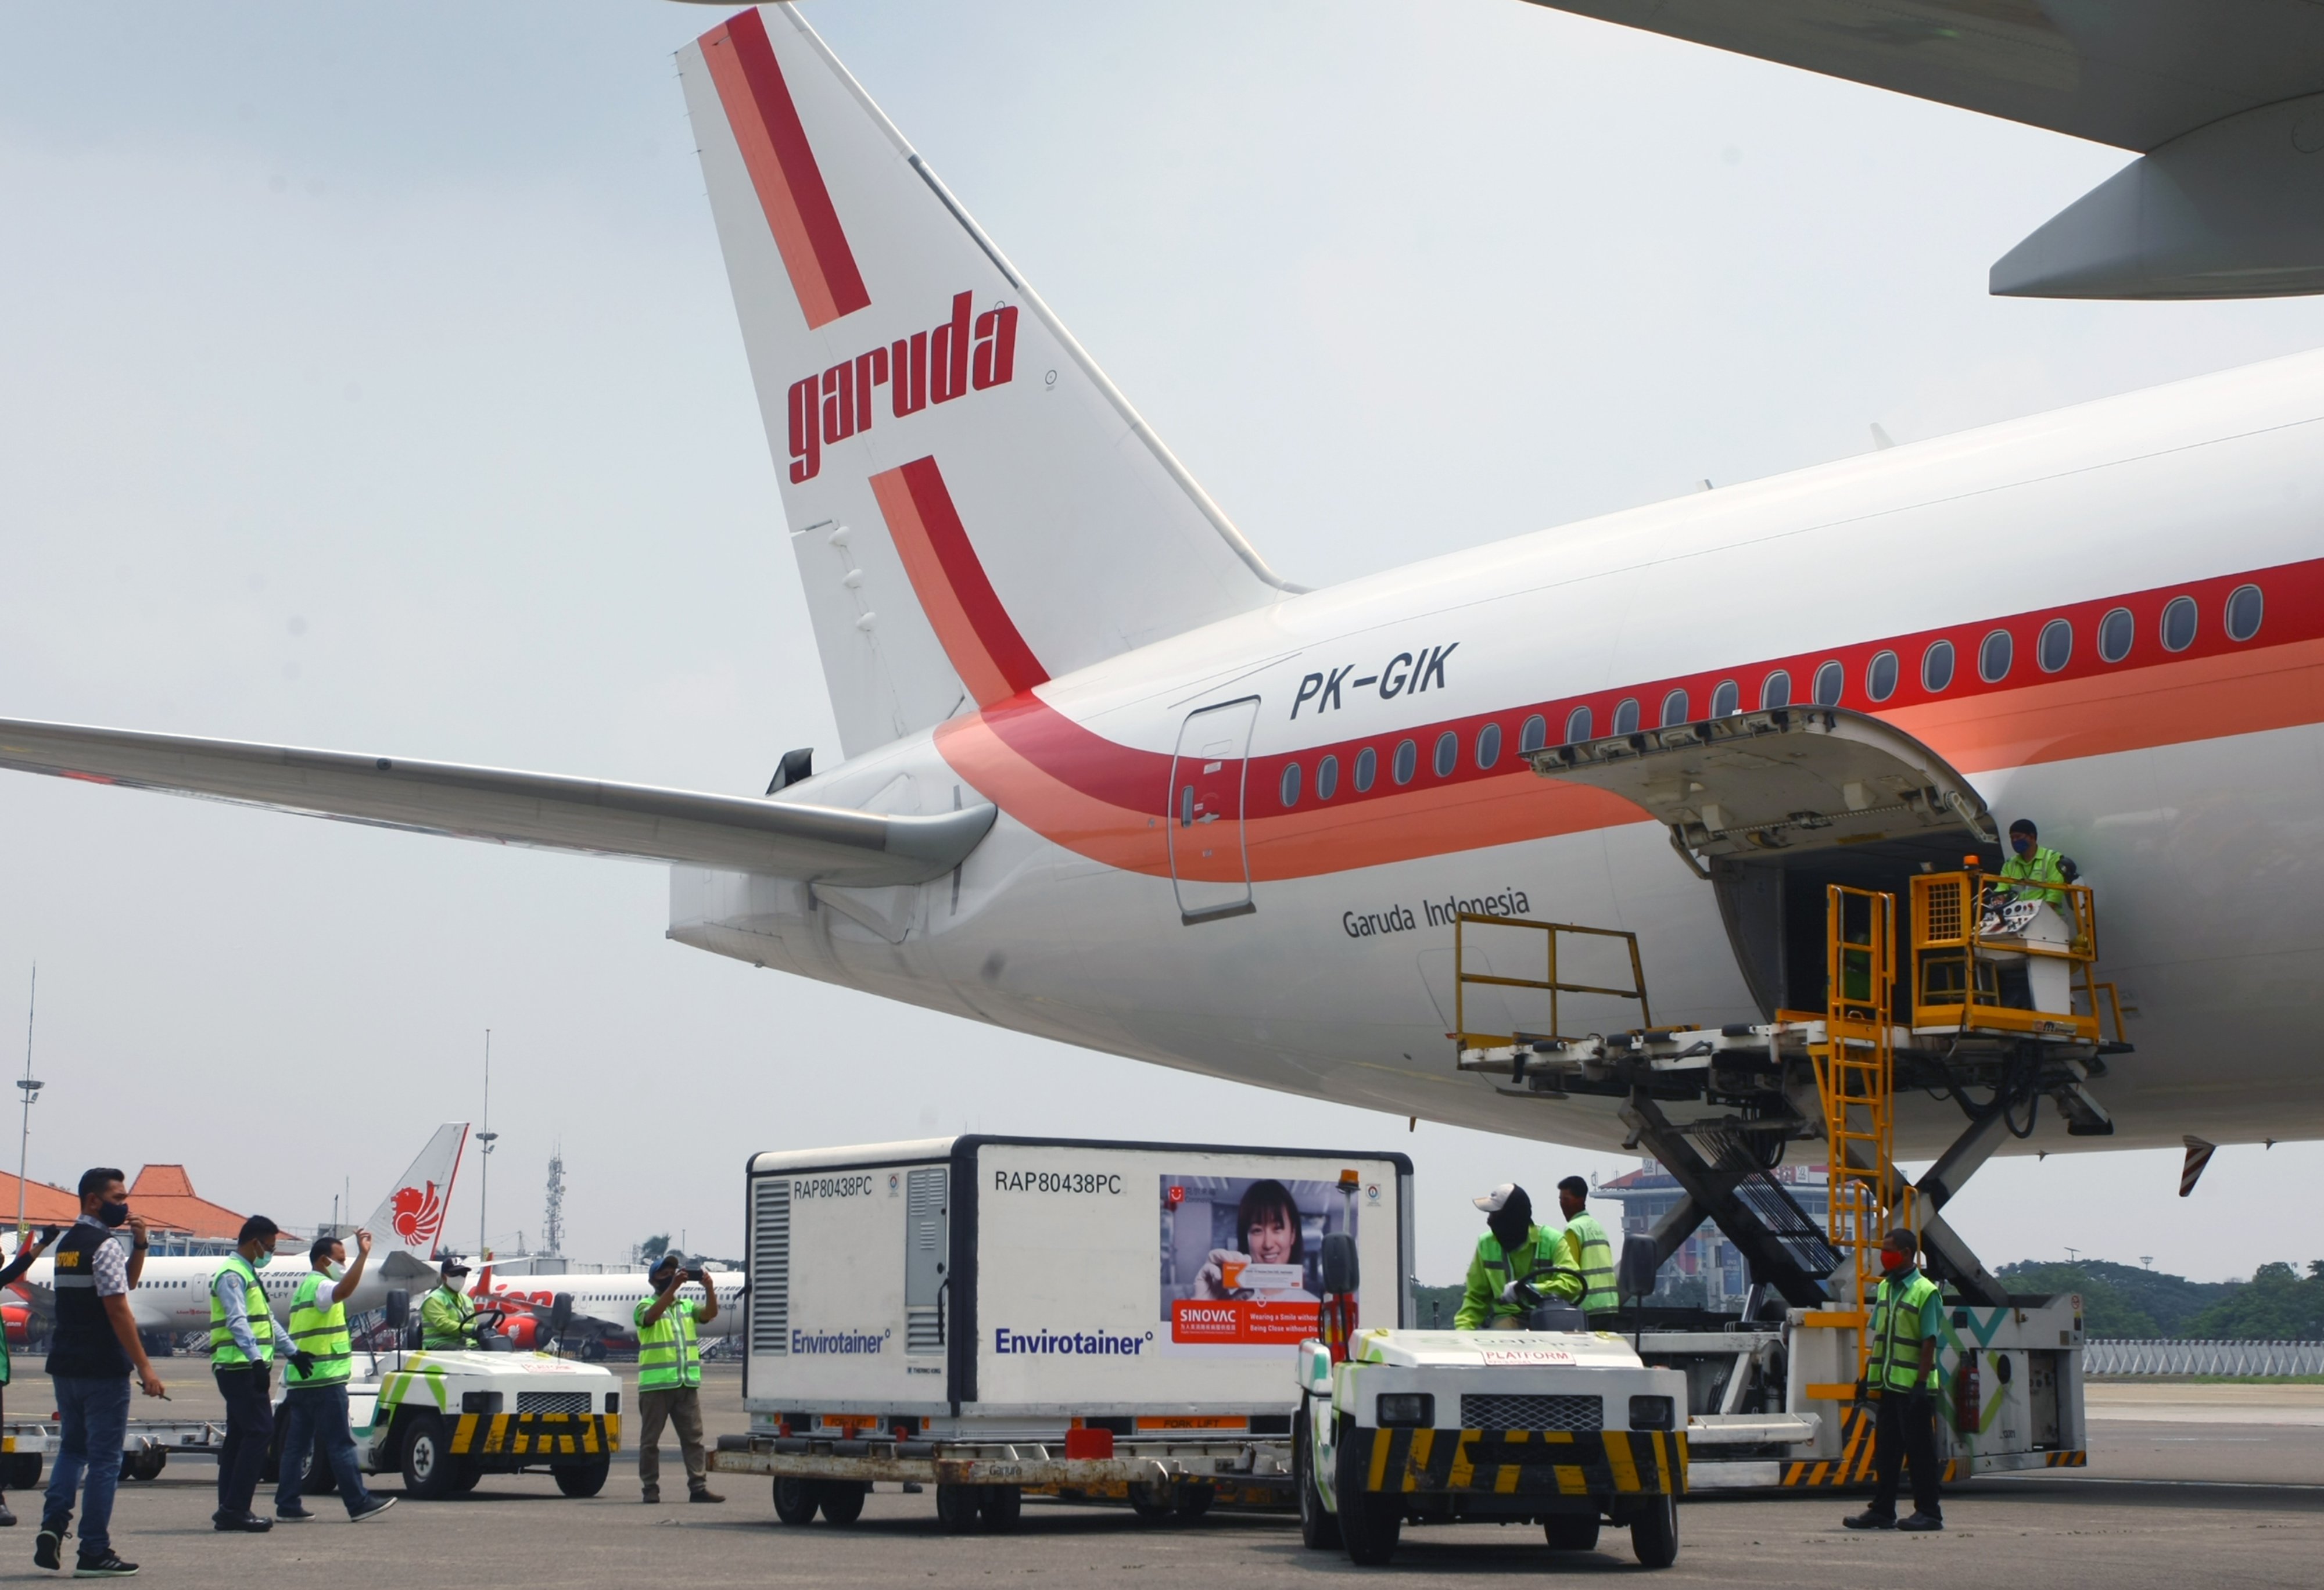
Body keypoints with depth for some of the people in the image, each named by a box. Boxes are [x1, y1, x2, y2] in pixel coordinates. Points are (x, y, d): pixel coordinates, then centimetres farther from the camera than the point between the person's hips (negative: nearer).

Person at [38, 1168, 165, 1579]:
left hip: (64, 1364, 8)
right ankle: (94, 1553, 1)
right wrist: (145, 1367, -17)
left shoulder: (66, 1242, 14)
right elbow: (118, 1310, -18)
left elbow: (124, 1282, 23)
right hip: (102, 1368, -8)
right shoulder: (105, 1245, -13)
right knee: (104, 1458, -1)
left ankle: (53, 1526, 2)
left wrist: (140, 1245, 7)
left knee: (72, 1447, 20)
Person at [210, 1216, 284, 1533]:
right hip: (240, 1368, -11)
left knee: (239, 1436, 9)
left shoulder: (247, 1274, 23)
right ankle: (234, 1510, -16)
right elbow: (238, 1322, -23)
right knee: (260, 1432, -14)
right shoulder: (232, 1275, -10)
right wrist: (256, 1359, -34)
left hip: (243, 1371, 11)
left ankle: (230, 1511, 11)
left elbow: (267, 1318, 33)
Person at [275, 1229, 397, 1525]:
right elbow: (343, 1291, -32)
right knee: (341, 1445, -7)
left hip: (299, 1380, 10)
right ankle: (359, 1503, -5)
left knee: (297, 1445, 7)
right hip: (325, 1380, -10)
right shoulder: (319, 1285, -9)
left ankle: (288, 1506, 5)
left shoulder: (304, 1287, 23)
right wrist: (363, 1255, -39)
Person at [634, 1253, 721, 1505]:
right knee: (651, 1439, 1)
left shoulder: (687, 1306, 17)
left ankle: (698, 1486, 2)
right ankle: (650, 1489, 5)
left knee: (693, 1436, 2)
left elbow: (710, 1313, 1)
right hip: (655, 1384, -5)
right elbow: (652, 1315, -22)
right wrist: (673, 1287, -31)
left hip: (687, 1383, 5)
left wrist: (708, 1288, -16)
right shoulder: (645, 1305, 1)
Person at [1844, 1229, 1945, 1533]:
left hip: (1913, 1387, -7)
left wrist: (1921, 1383, -18)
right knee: (1885, 1450, 9)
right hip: (1887, 1385, 7)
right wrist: (1868, 1377, 15)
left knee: (1920, 1451, -2)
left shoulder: (1925, 1292, -9)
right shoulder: (1884, 1289, 13)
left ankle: (1928, 1512, 4)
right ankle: (1882, 1510, 14)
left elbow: (1929, 1343, -13)